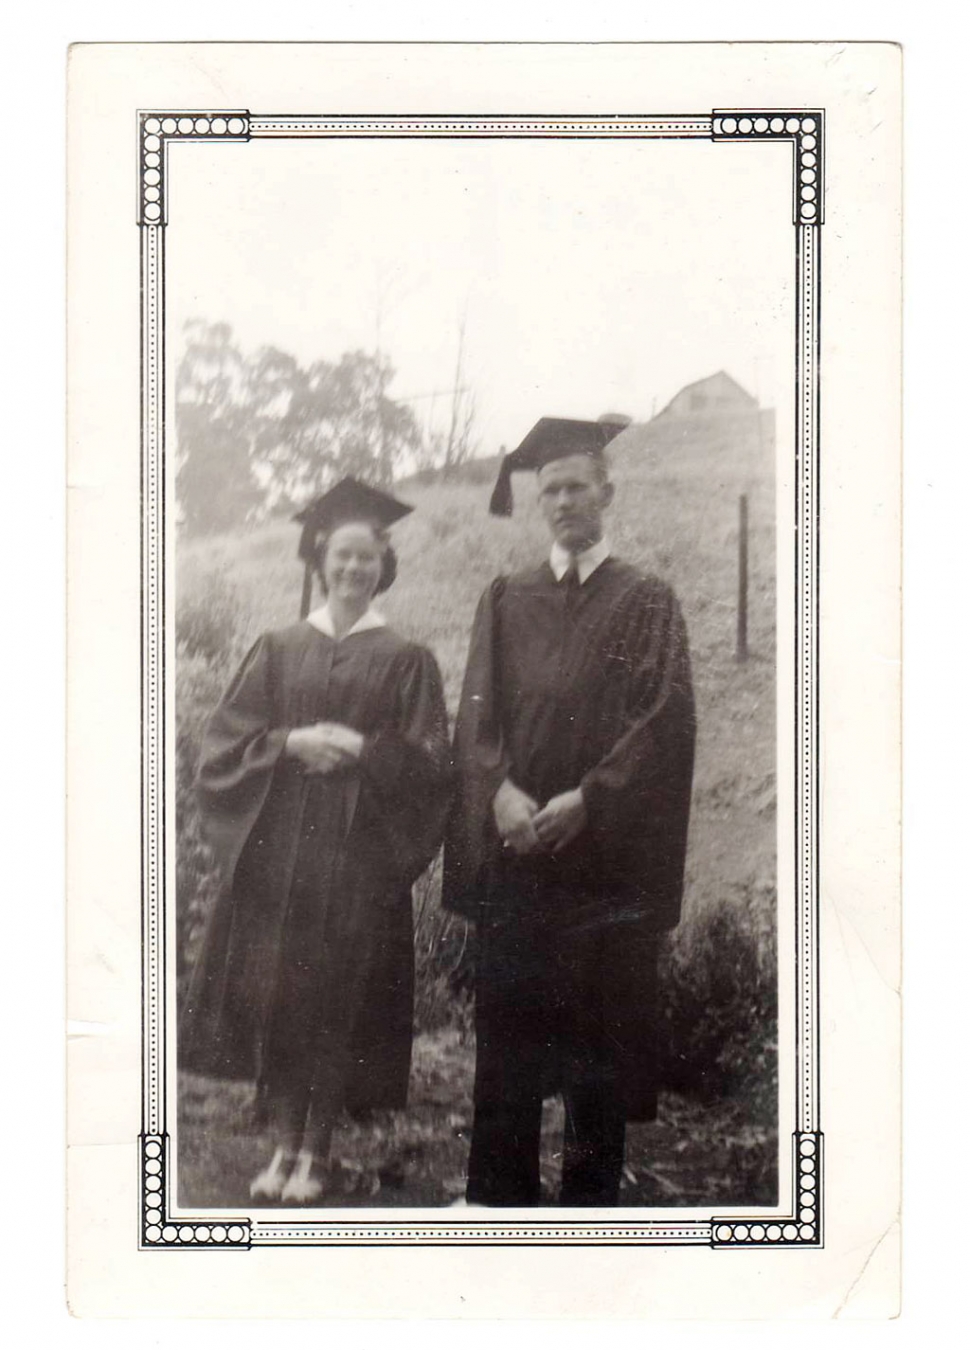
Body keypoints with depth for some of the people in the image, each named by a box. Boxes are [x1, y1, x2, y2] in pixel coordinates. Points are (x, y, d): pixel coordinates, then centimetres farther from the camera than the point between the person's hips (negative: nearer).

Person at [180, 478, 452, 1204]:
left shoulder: (404, 660, 5)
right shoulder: (279, 650, 10)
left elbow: (428, 764, 0)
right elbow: (225, 747, 5)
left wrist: (359, 749, -14)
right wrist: (292, 743, -12)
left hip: (359, 853, -2)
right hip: (277, 848, 2)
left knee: (337, 998, -2)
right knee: (274, 992, 2)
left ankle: (316, 1151, 9)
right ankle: (282, 1144, 13)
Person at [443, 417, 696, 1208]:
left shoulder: (646, 603, 4)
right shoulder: (507, 602, 13)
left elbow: (663, 718, -5)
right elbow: (477, 710, 5)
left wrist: (584, 800, -15)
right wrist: (500, 790, -13)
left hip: (604, 848, -2)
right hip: (514, 845, 3)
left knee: (601, 1023, 2)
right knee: (508, 1020, 5)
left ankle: (592, 1189, 13)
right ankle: (501, 1187, 15)